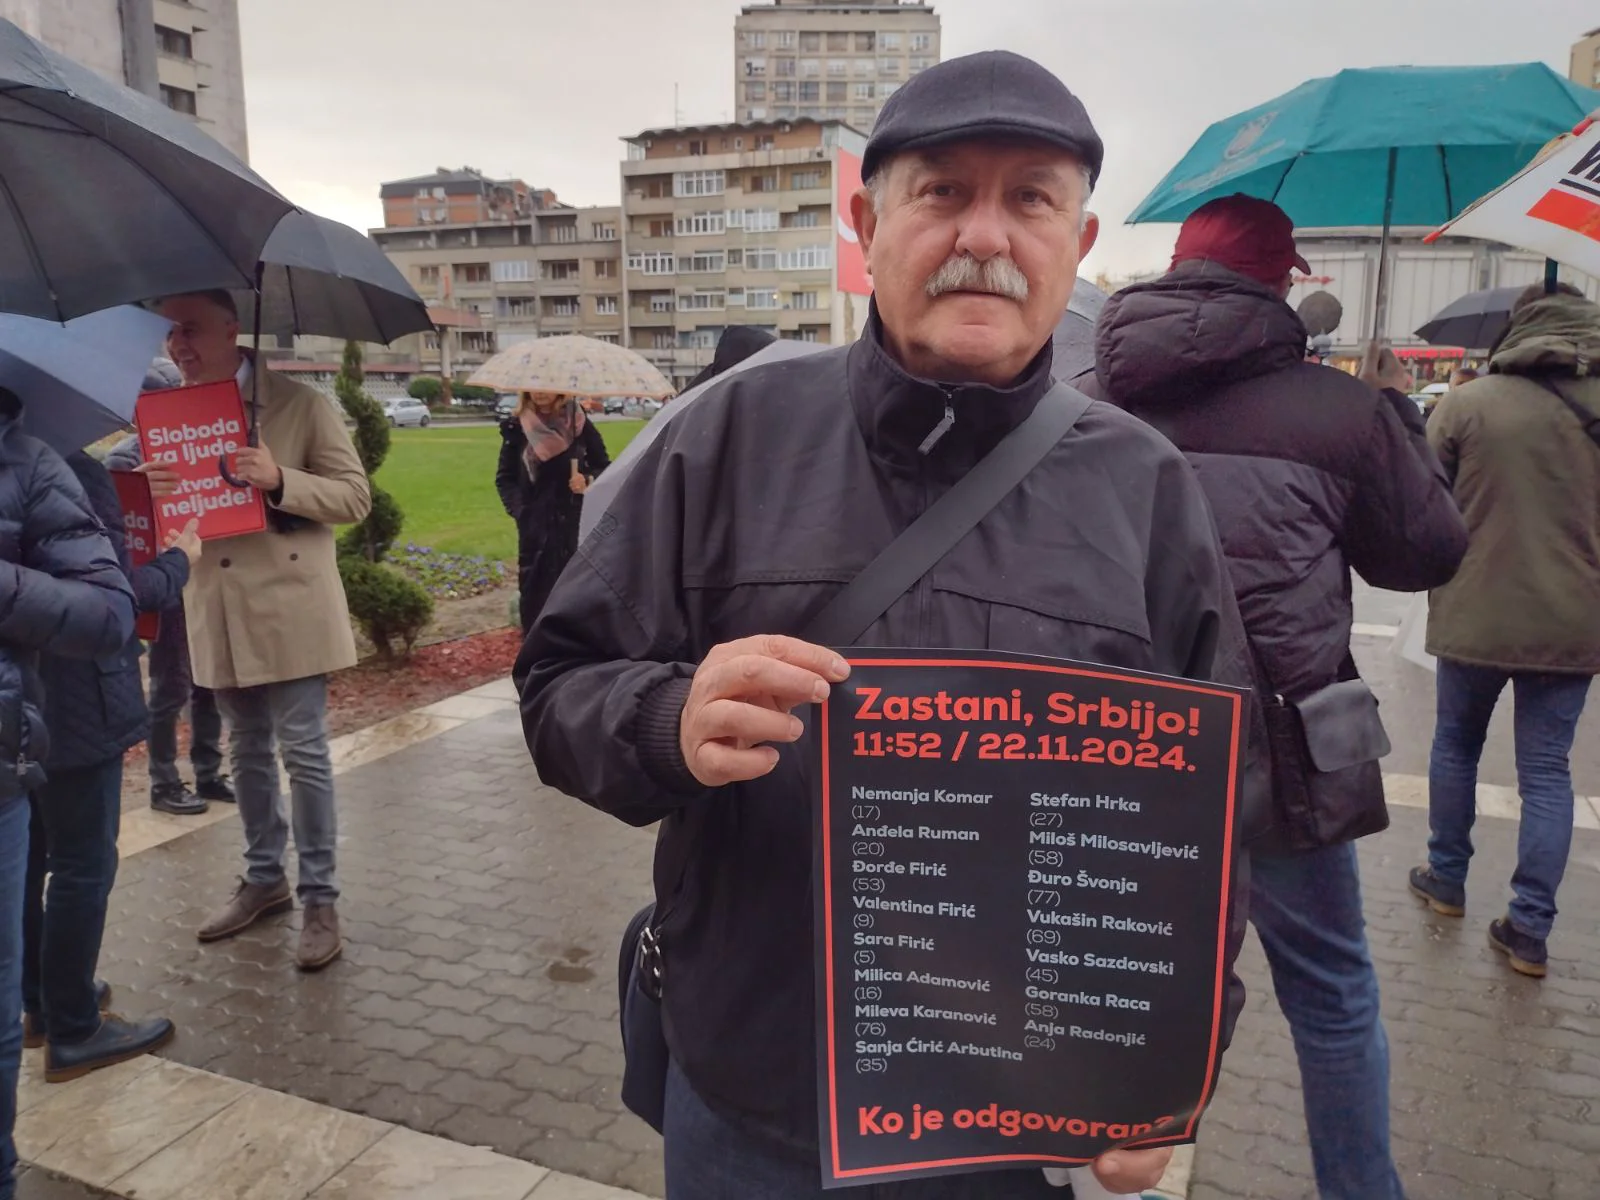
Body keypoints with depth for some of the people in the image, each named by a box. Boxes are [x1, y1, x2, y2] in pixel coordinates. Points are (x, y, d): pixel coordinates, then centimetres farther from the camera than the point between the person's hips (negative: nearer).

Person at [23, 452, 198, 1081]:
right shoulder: (75, 472, -18)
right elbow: (119, 594, -15)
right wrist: (177, 560, 3)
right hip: (74, 703, -8)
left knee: (29, 858, 19)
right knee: (83, 866, 3)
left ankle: (41, 1002, 34)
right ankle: (73, 1032, 13)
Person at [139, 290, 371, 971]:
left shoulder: (301, 406, -5)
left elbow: (355, 498, -6)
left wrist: (280, 480, -23)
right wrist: (153, 494, -11)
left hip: (289, 609, -5)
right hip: (219, 613, 5)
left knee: (303, 753, -1)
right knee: (248, 752, 16)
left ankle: (319, 897, 12)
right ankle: (264, 880, 32)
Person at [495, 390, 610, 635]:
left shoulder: (579, 423, 0)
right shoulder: (516, 427, 2)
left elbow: (605, 467, 7)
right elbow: (504, 478, 8)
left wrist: (588, 480, -14)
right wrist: (518, 510, -6)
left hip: (576, 525, -1)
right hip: (534, 527, 1)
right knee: (534, 595, -1)